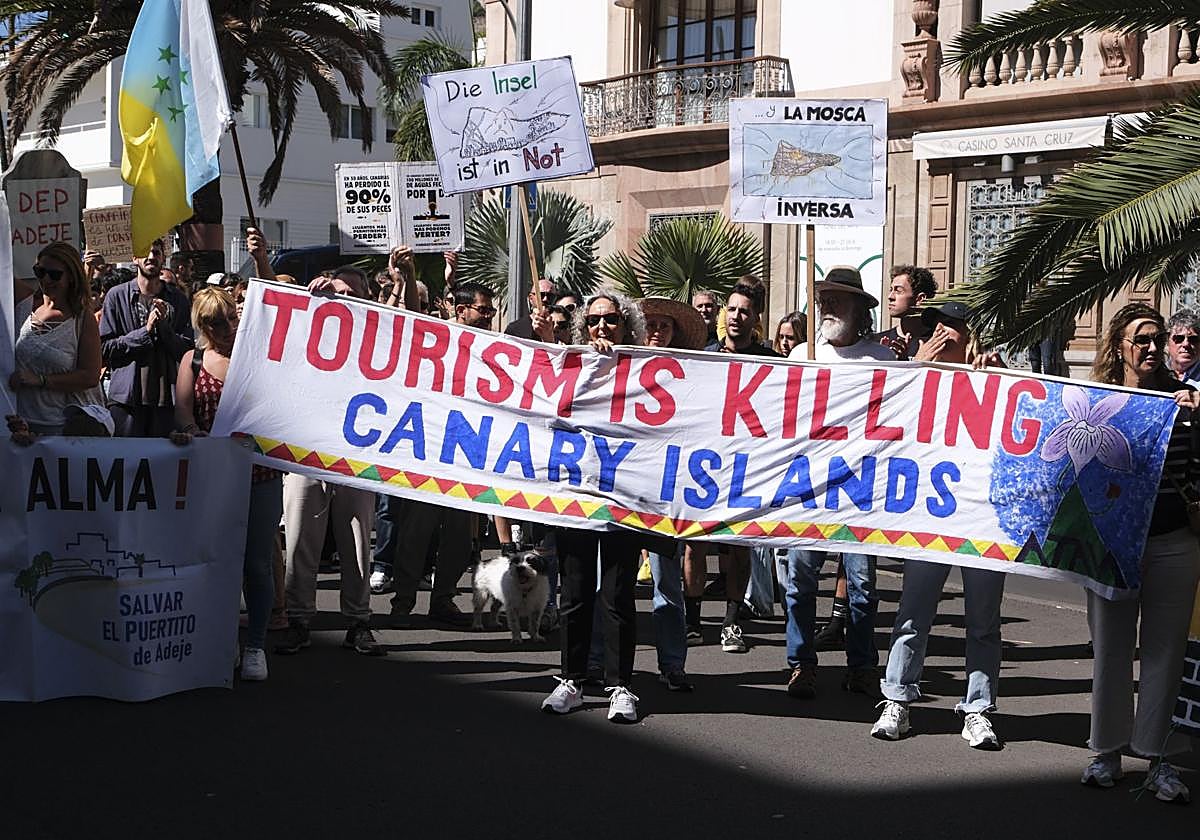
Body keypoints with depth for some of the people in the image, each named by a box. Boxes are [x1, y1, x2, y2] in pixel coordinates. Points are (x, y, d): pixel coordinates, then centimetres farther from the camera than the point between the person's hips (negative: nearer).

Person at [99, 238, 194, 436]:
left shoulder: (177, 299, 11)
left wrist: (164, 326, -10)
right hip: (126, 399, -2)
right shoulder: (117, 296, 3)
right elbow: (105, 349, -3)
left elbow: (188, 349, 5)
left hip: (167, 398, 2)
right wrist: (146, 331, -11)